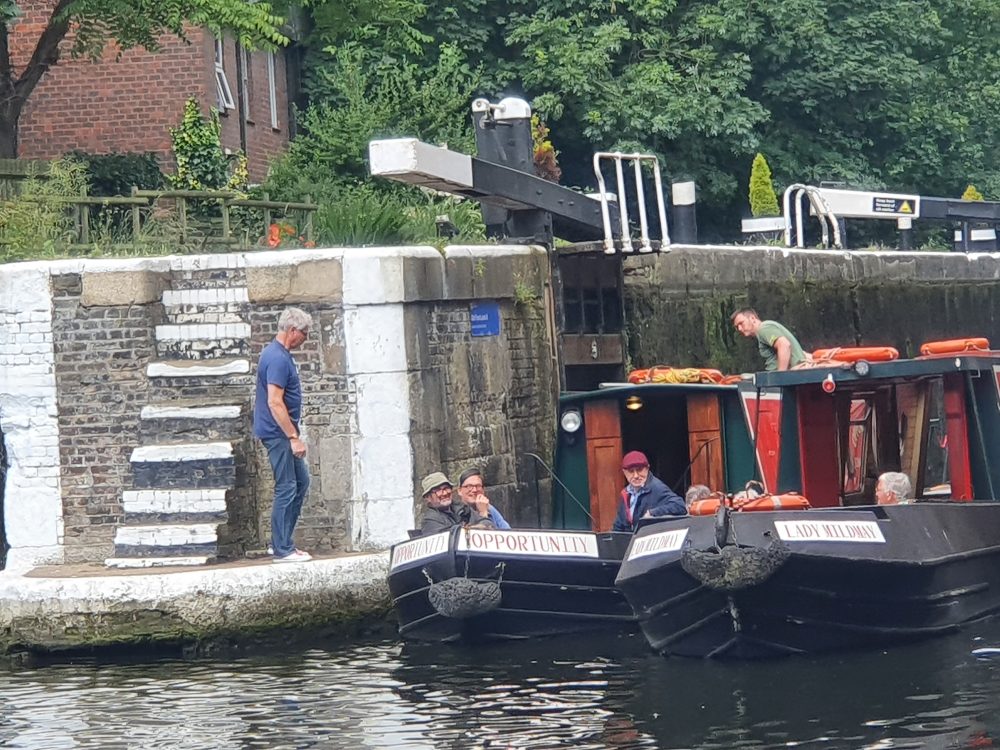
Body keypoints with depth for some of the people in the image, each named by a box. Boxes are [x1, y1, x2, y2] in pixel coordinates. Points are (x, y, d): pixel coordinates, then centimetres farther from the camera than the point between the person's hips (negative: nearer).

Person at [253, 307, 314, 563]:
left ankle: (282, 542, 18)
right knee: (287, 488, -6)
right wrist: (294, 437, -23)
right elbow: (275, 403, -25)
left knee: (301, 482, 15)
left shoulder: (277, 353, 13)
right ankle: (282, 550, -2)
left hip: (283, 433, 11)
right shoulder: (278, 359, -20)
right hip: (278, 433, -11)